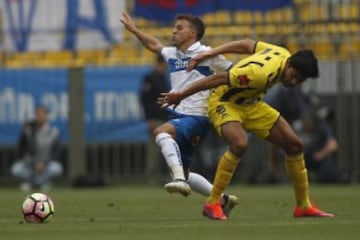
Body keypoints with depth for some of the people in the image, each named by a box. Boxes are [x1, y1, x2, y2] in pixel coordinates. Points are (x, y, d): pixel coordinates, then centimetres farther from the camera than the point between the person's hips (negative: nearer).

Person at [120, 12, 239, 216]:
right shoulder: (172, 54, 14)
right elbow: (154, 44, 34)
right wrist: (134, 30, 30)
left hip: (196, 117, -8)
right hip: (179, 115, 8)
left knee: (161, 132, -34)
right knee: (183, 174, 8)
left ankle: (179, 179, -43)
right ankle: (223, 199, 20)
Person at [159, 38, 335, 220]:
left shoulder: (284, 54, -12)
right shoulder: (260, 73, -37)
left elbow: (247, 44, -2)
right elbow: (218, 79, -32)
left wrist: (209, 53, -2)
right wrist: (181, 96, -23)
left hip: (251, 104, 9)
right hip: (224, 102, -9)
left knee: (295, 145, 2)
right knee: (239, 144, -37)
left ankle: (303, 206, 15)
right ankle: (212, 203, -23)